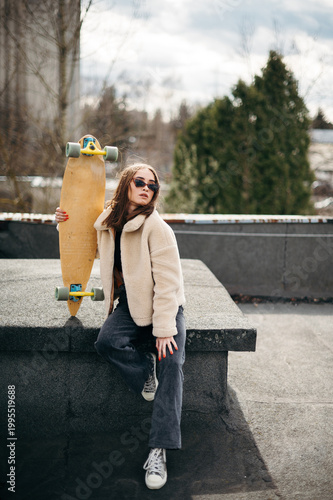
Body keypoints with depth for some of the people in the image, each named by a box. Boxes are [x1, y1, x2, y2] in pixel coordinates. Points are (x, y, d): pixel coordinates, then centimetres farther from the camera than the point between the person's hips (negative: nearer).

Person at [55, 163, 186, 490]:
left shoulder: (156, 227, -15)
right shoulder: (107, 223, 4)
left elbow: (167, 280, -19)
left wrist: (164, 329, -25)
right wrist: (67, 223, 8)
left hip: (164, 304, -4)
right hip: (130, 303, 5)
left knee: (172, 363, -24)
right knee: (106, 342, -27)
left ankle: (159, 450, -22)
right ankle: (144, 370, 4)